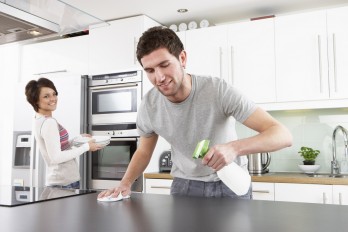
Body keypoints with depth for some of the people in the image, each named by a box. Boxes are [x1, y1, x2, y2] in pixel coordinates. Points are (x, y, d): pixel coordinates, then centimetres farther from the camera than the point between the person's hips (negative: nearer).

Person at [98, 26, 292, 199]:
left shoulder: (219, 90, -26)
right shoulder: (149, 105, -14)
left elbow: (283, 135, -30)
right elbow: (144, 151, 6)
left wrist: (234, 147, -47)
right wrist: (125, 183, -11)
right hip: (185, 184, 3)